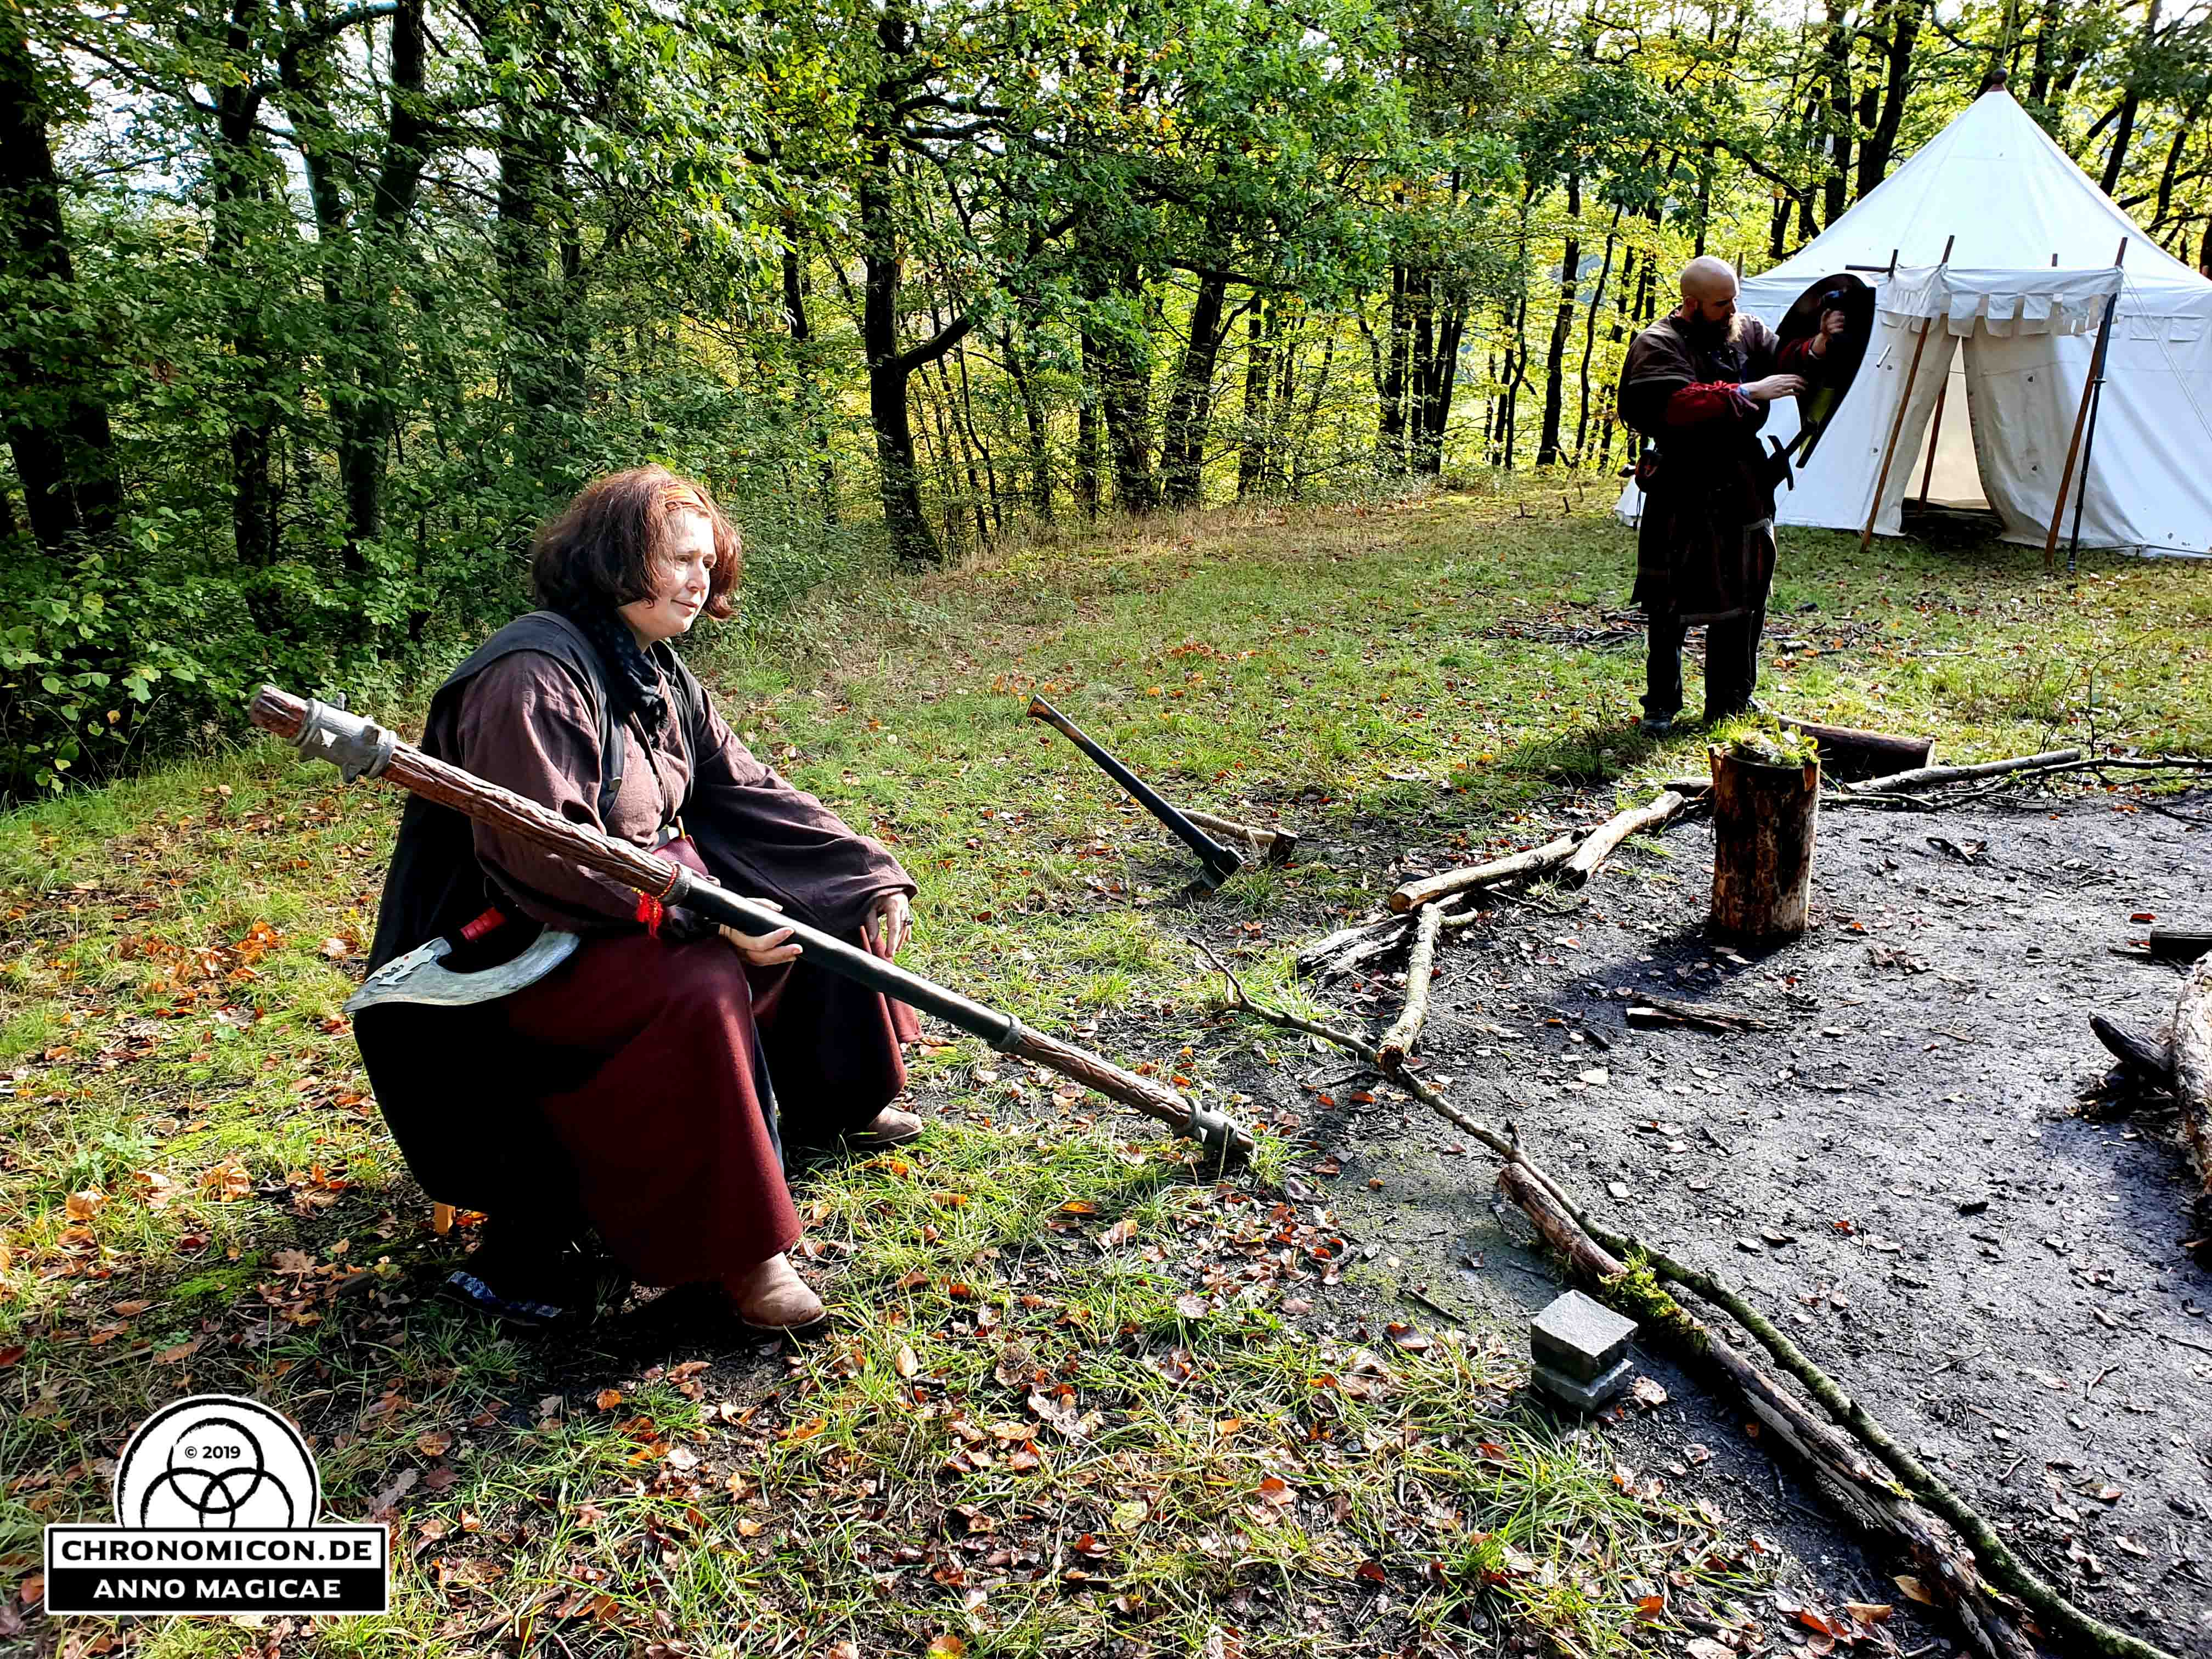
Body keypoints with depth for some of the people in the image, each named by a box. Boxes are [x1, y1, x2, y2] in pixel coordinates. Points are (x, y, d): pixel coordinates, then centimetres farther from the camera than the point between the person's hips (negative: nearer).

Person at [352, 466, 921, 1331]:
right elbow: (542, 858, -29)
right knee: (702, 990, -36)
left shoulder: (659, 675, 10)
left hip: (658, 901, 10)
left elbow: (751, 792, 7)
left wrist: (872, 873, -1)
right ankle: (734, 1246, -24)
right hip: (525, 948, -10)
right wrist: (698, 917, -34)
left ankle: (835, 1100, 25)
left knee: (828, 902, 7)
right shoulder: (531, 677, -20)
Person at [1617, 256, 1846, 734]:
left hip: (1744, 485, 6)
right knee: (1673, 605, 1)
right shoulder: (1656, 346, -10)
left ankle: (1732, 701, 25)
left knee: (1743, 597, 12)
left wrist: (1817, 345, -12)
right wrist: (1749, 392, -25)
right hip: (1684, 493, -6)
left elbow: (1783, 362, 8)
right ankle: (1661, 704, 13)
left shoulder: (1747, 331, 10)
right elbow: (1680, 405, -24)